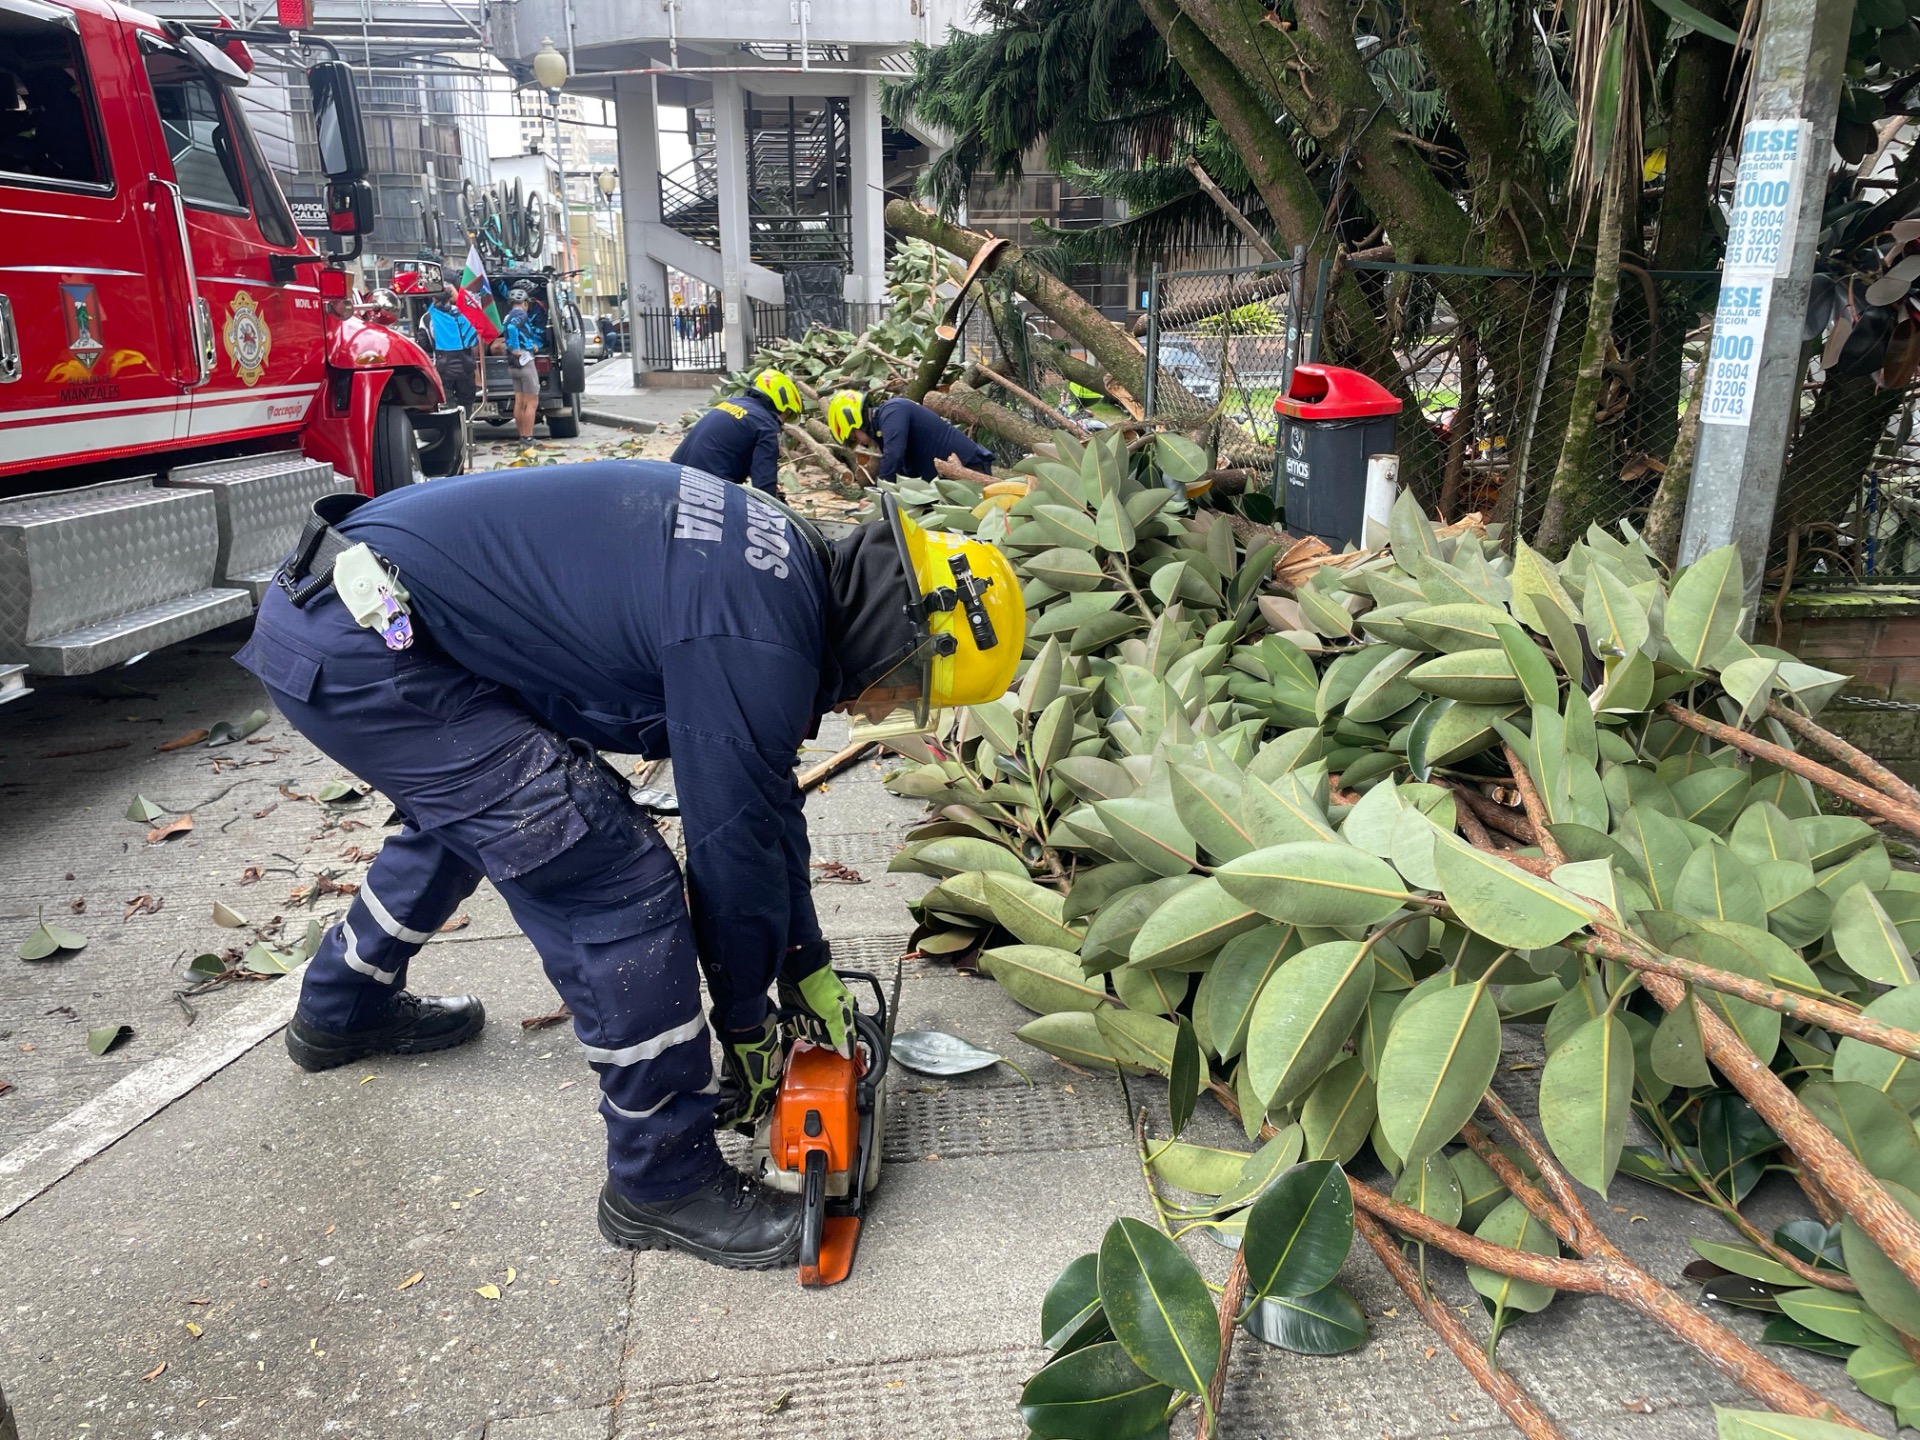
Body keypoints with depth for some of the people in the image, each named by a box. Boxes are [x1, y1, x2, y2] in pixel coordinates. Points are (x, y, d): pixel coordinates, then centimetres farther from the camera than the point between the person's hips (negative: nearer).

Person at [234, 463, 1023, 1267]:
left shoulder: (789, 567, 8)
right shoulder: (759, 647, -22)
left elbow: (763, 794, 16)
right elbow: (732, 845, -12)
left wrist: (808, 967, 21)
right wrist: (746, 1028, 7)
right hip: (360, 651, -10)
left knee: (473, 801, 33)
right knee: (612, 878, -12)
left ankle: (342, 1012, 57)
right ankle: (664, 1179, 6)